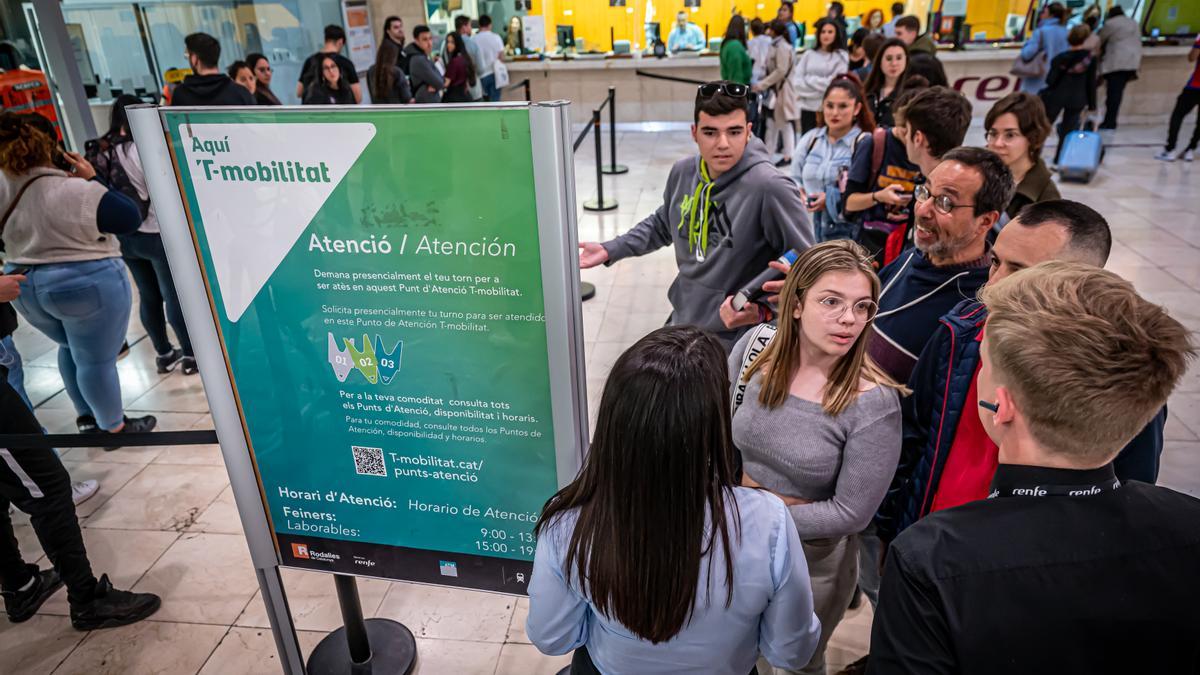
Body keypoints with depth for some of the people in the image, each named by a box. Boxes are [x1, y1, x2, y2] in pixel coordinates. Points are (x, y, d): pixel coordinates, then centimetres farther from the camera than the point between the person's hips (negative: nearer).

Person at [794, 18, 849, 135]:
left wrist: (808, 80, -4)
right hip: (808, 108, 2)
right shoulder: (808, 54, 10)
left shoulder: (841, 56, 3)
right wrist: (821, 84, -9)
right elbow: (796, 81, 1)